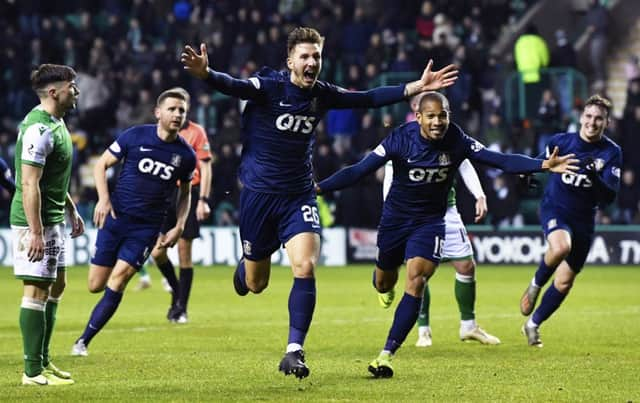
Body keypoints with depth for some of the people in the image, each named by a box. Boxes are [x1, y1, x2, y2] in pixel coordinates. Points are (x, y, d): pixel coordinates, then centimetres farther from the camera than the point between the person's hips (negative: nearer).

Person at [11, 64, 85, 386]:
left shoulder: (56, 124, 12)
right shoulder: (39, 129, -21)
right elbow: (29, 184, -24)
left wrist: (71, 210, 26)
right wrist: (36, 232, -26)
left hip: (54, 219, 11)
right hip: (36, 220, -11)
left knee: (56, 285, 16)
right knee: (37, 290, -7)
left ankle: (43, 360, 24)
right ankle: (33, 371, -4)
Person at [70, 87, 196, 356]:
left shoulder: (186, 155, 0)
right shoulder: (135, 136, -6)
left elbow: (185, 193, 16)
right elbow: (101, 165, 2)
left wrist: (179, 227, 4)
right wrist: (103, 199, -12)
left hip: (147, 228, 0)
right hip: (116, 217, 0)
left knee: (116, 283, -12)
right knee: (96, 285, -1)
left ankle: (84, 341, -2)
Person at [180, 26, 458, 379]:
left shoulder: (322, 94, -1)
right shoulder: (269, 86, -15)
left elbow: (368, 99, 7)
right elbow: (234, 87, -33)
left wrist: (416, 87, -1)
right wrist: (205, 74, -55)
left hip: (298, 196, 3)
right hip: (258, 193, -3)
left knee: (305, 266, -19)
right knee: (255, 285, 10)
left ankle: (294, 351, -15)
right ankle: (245, 266, 50)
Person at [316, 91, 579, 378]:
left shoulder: (457, 141, -16)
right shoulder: (400, 139, -20)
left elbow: (501, 161, -16)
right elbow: (359, 171, -21)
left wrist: (544, 165, -28)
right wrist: (318, 188, -30)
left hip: (430, 222, 0)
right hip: (395, 219, 0)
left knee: (416, 283, -19)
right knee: (383, 284, 16)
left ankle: (387, 355, -17)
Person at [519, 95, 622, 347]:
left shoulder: (612, 153, -10)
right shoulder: (561, 141, -8)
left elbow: (609, 197, -18)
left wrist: (594, 176, -33)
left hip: (583, 219, 2)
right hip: (555, 209, -2)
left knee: (564, 282, 7)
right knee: (560, 248, -36)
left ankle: (533, 325, 28)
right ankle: (536, 285, -7)